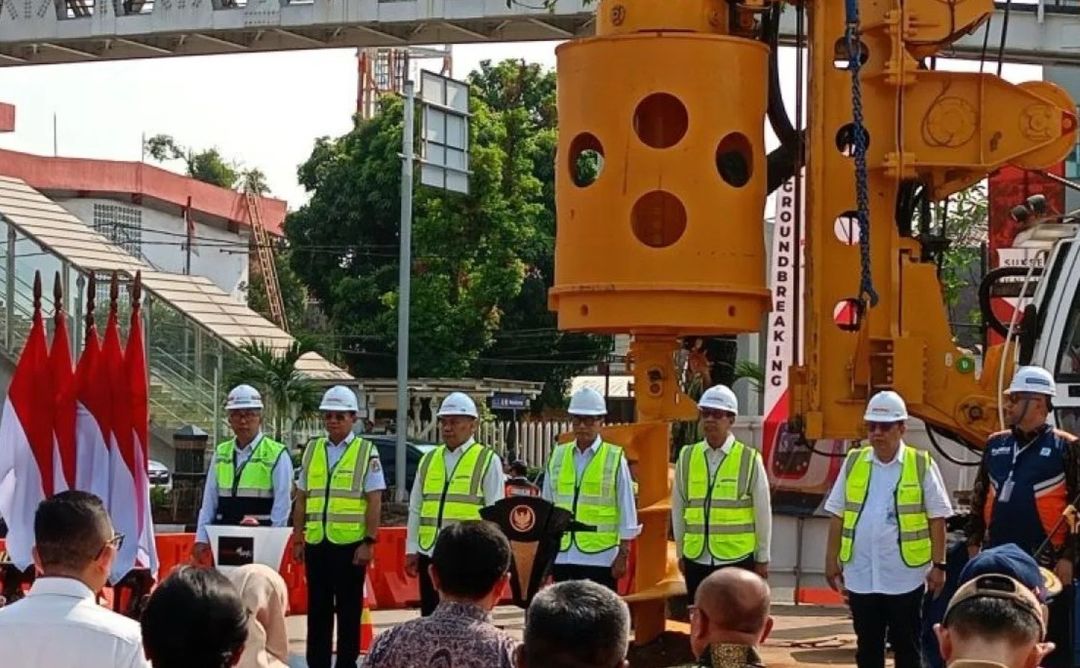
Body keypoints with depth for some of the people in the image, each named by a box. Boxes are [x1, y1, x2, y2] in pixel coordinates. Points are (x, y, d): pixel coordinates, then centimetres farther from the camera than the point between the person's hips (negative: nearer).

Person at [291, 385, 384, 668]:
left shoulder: (367, 452, -1)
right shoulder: (312, 450, 11)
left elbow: (374, 501, -5)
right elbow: (302, 498, 15)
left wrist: (369, 542, -11)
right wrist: (297, 539, 11)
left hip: (350, 543, -4)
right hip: (316, 542, 4)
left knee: (349, 611, 3)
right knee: (317, 610, 8)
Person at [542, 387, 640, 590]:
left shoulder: (615, 459, -1)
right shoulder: (558, 456, 8)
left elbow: (627, 511, 0)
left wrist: (623, 555, -3)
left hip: (600, 557, -3)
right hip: (562, 556, 3)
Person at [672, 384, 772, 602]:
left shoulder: (750, 460, -3)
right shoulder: (686, 457, 4)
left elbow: (763, 512, 2)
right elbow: (678, 509, 10)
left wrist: (762, 559, 4)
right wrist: (680, 553, 12)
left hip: (737, 559, -2)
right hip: (696, 559, 3)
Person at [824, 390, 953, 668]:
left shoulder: (922, 465, -2)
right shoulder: (853, 462, 6)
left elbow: (937, 519, -2)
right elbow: (838, 515, 9)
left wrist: (938, 565, -5)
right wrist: (832, 559, 6)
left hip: (905, 575, -3)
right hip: (860, 575, 3)